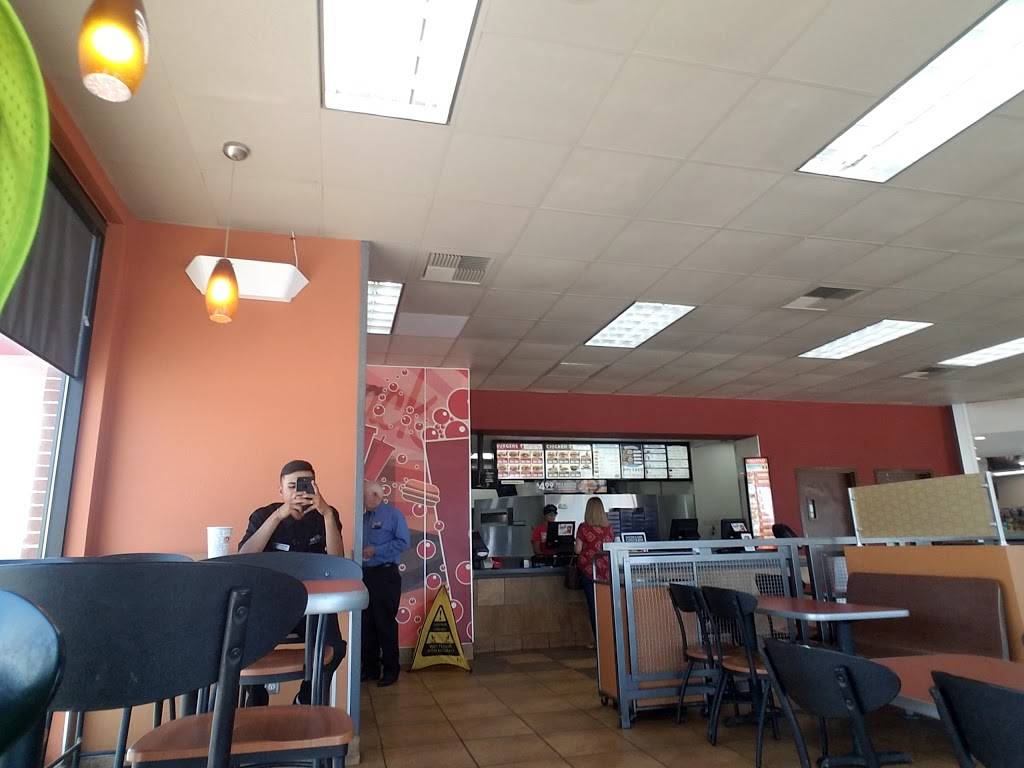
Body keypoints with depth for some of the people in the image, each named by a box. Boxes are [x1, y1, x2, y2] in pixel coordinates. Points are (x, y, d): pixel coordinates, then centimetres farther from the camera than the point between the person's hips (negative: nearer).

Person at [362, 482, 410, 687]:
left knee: (385, 624, -1)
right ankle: (370, 668, 24)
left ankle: (390, 671, 11)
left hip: (385, 575, -6)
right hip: (365, 575, 6)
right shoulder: (363, 517, 12)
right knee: (367, 624, 11)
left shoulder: (393, 514, -5)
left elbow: (403, 542, -14)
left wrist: (375, 551, -16)